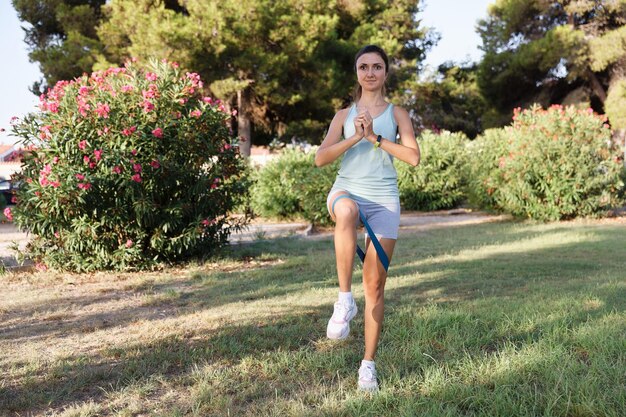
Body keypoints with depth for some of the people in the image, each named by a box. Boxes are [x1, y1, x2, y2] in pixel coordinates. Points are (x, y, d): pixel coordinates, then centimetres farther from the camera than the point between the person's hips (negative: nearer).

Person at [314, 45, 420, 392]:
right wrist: (354, 137, -10)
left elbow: (413, 157, -4)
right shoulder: (344, 115, 13)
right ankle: (344, 299, -32)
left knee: (375, 285, -1)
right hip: (347, 191, 0)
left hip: (384, 200, 0)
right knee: (347, 212, -41)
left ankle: (368, 364, 9)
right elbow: (321, 158, 1)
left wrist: (375, 137, -9)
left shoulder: (397, 114, 11)